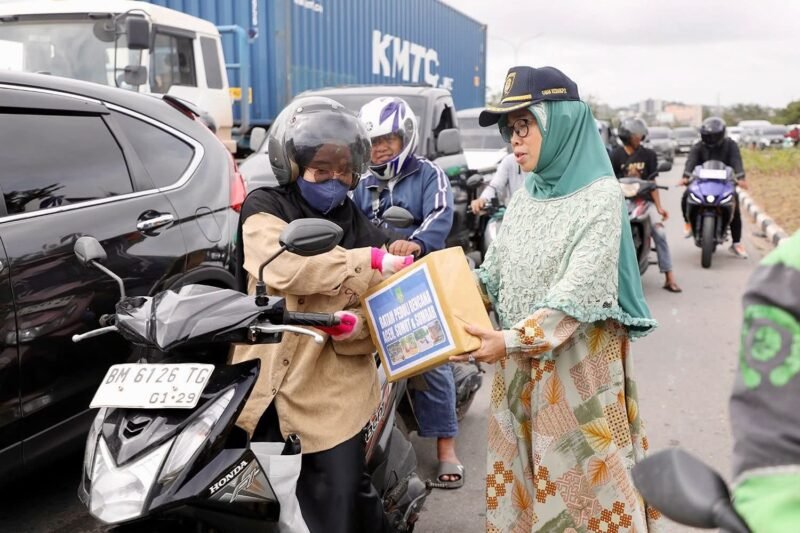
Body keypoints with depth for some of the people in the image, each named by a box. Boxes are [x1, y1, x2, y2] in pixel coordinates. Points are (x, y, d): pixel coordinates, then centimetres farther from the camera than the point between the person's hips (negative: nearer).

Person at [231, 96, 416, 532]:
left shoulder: (365, 232, 7)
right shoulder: (264, 210, 0)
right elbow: (284, 267, -22)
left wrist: (357, 326, -19)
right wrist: (371, 263, -23)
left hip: (334, 397, 0)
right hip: (270, 389, 0)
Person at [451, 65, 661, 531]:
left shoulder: (600, 197, -13)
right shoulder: (526, 196, 8)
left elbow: (579, 294, -21)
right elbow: (494, 273, 10)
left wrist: (511, 340, -27)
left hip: (578, 363, -6)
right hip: (521, 362, 7)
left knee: (580, 473, 3)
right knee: (524, 467, 15)